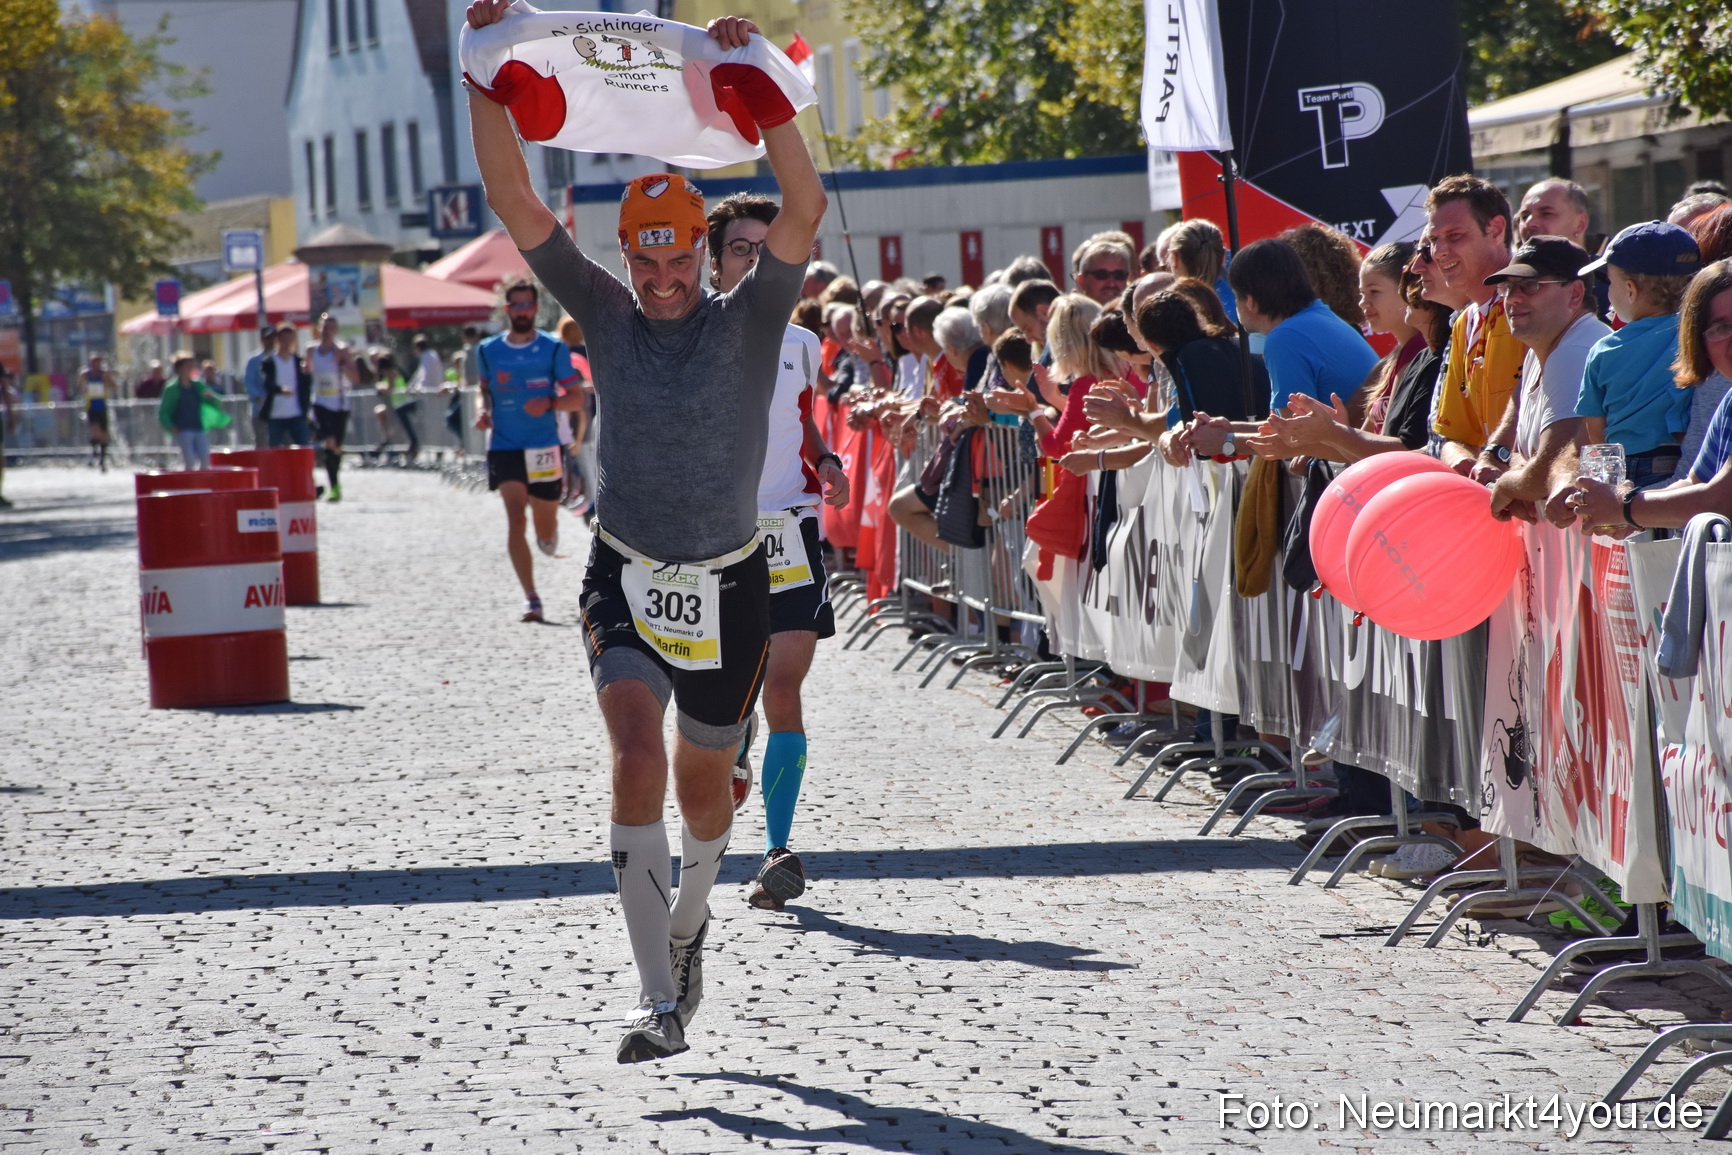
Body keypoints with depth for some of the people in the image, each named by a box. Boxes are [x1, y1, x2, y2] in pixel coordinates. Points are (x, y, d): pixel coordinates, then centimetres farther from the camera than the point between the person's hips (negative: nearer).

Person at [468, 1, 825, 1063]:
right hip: (626, 579, 0)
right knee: (638, 757, -20)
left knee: (705, 786, 13)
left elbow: (806, 207, -23)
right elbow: (514, 200, -5)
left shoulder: (749, 324, -8)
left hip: (730, 587, 0)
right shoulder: (608, 316, -2)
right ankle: (661, 1001, -22)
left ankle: (688, 925, 46)